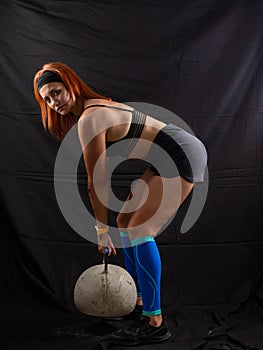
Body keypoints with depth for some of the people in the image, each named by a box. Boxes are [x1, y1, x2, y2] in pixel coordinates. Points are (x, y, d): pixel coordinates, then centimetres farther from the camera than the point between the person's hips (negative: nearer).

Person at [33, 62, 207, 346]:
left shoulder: (89, 119, -19)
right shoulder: (96, 107, 11)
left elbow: (97, 184, -14)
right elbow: (96, 181, 13)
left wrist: (102, 230, -3)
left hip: (182, 157, -10)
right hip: (169, 159, 10)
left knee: (139, 232, -13)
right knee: (125, 222, 12)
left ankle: (154, 323, -4)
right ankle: (137, 299, 25)